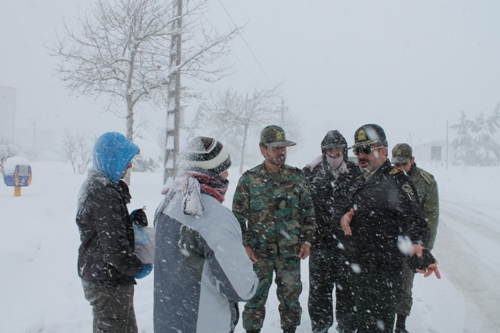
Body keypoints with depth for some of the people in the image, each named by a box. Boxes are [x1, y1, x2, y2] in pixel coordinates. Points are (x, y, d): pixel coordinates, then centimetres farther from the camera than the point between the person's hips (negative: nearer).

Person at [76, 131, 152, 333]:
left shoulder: (94, 185, 9)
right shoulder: (104, 194, -24)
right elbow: (113, 245, -27)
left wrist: (133, 219, -2)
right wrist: (136, 268, -12)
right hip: (109, 282, -10)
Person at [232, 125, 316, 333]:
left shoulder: (296, 177, 5)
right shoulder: (249, 179, -2)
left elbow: (308, 212, 9)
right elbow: (238, 216, -1)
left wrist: (307, 240, 4)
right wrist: (244, 244, -7)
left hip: (291, 250, 2)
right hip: (259, 251, -2)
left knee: (291, 295, 12)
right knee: (256, 296, 6)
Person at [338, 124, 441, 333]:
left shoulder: (395, 181, -14)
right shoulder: (361, 183, 14)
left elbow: (414, 221, -25)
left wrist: (416, 245, -45)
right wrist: (343, 218, -2)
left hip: (382, 275, -8)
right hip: (357, 270, 9)